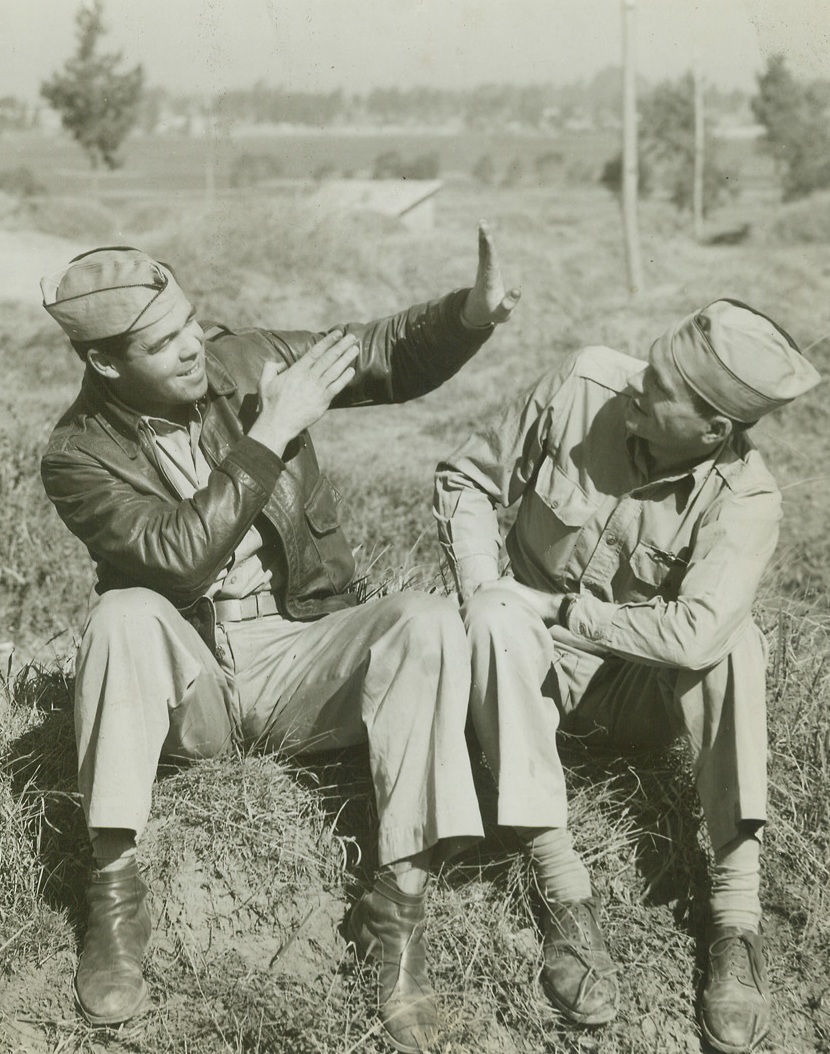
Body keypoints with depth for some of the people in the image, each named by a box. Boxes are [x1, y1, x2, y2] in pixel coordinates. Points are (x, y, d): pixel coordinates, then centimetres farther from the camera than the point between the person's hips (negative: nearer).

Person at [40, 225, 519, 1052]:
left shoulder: (243, 359, -3)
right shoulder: (79, 455, -11)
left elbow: (389, 356, -1)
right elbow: (179, 557, -25)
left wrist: (471, 312, -22)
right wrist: (270, 433, -27)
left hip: (299, 659, 2)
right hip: (185, 677, -2)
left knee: (426, 621, -25)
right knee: (124, 613, -34)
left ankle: (399, 898, -26)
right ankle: (113, 895, -26)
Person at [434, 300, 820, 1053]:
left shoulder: (744, 501, -22)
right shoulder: (583, 386, -17)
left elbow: (694, 633, -37)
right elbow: (467, 478, -4)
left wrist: (564, 610, -28)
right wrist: (482, 585, -19)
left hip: (645, 687, -1)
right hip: (539, 661, 2)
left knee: (730, 638, -31)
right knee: (496, 619, -32)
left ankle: (737, 914, -33)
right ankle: (566, 894, -36)